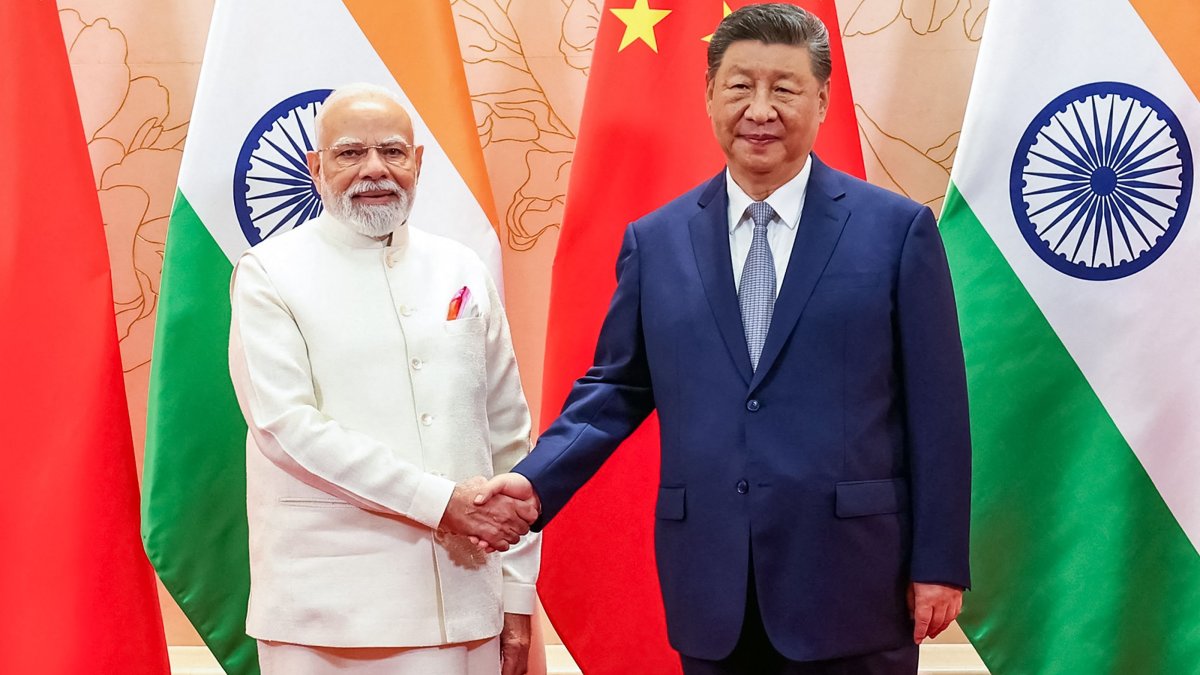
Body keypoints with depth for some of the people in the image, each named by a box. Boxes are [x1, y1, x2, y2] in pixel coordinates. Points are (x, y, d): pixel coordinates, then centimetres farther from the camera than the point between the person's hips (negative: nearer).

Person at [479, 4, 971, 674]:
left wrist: (940, 564, -3)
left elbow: (936, 410, -1)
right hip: (711, 591, 2)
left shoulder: (898, 229, -1)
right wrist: (536, 481, -4)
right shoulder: (655, 241, 7)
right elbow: (617, 389, 11)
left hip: (852, 585, -2)